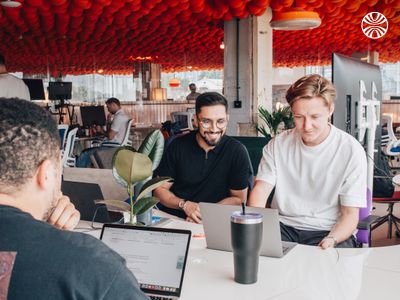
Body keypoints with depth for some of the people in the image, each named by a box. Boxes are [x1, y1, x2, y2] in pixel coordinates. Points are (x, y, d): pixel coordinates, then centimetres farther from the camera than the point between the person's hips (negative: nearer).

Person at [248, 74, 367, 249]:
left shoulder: (351, 151, -5)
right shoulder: (277, 145, 4)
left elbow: (350, 214, -5)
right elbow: (260, 190, -1)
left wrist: (330, 241, -25)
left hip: (330, 231, -2)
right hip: (282, 226, 3)